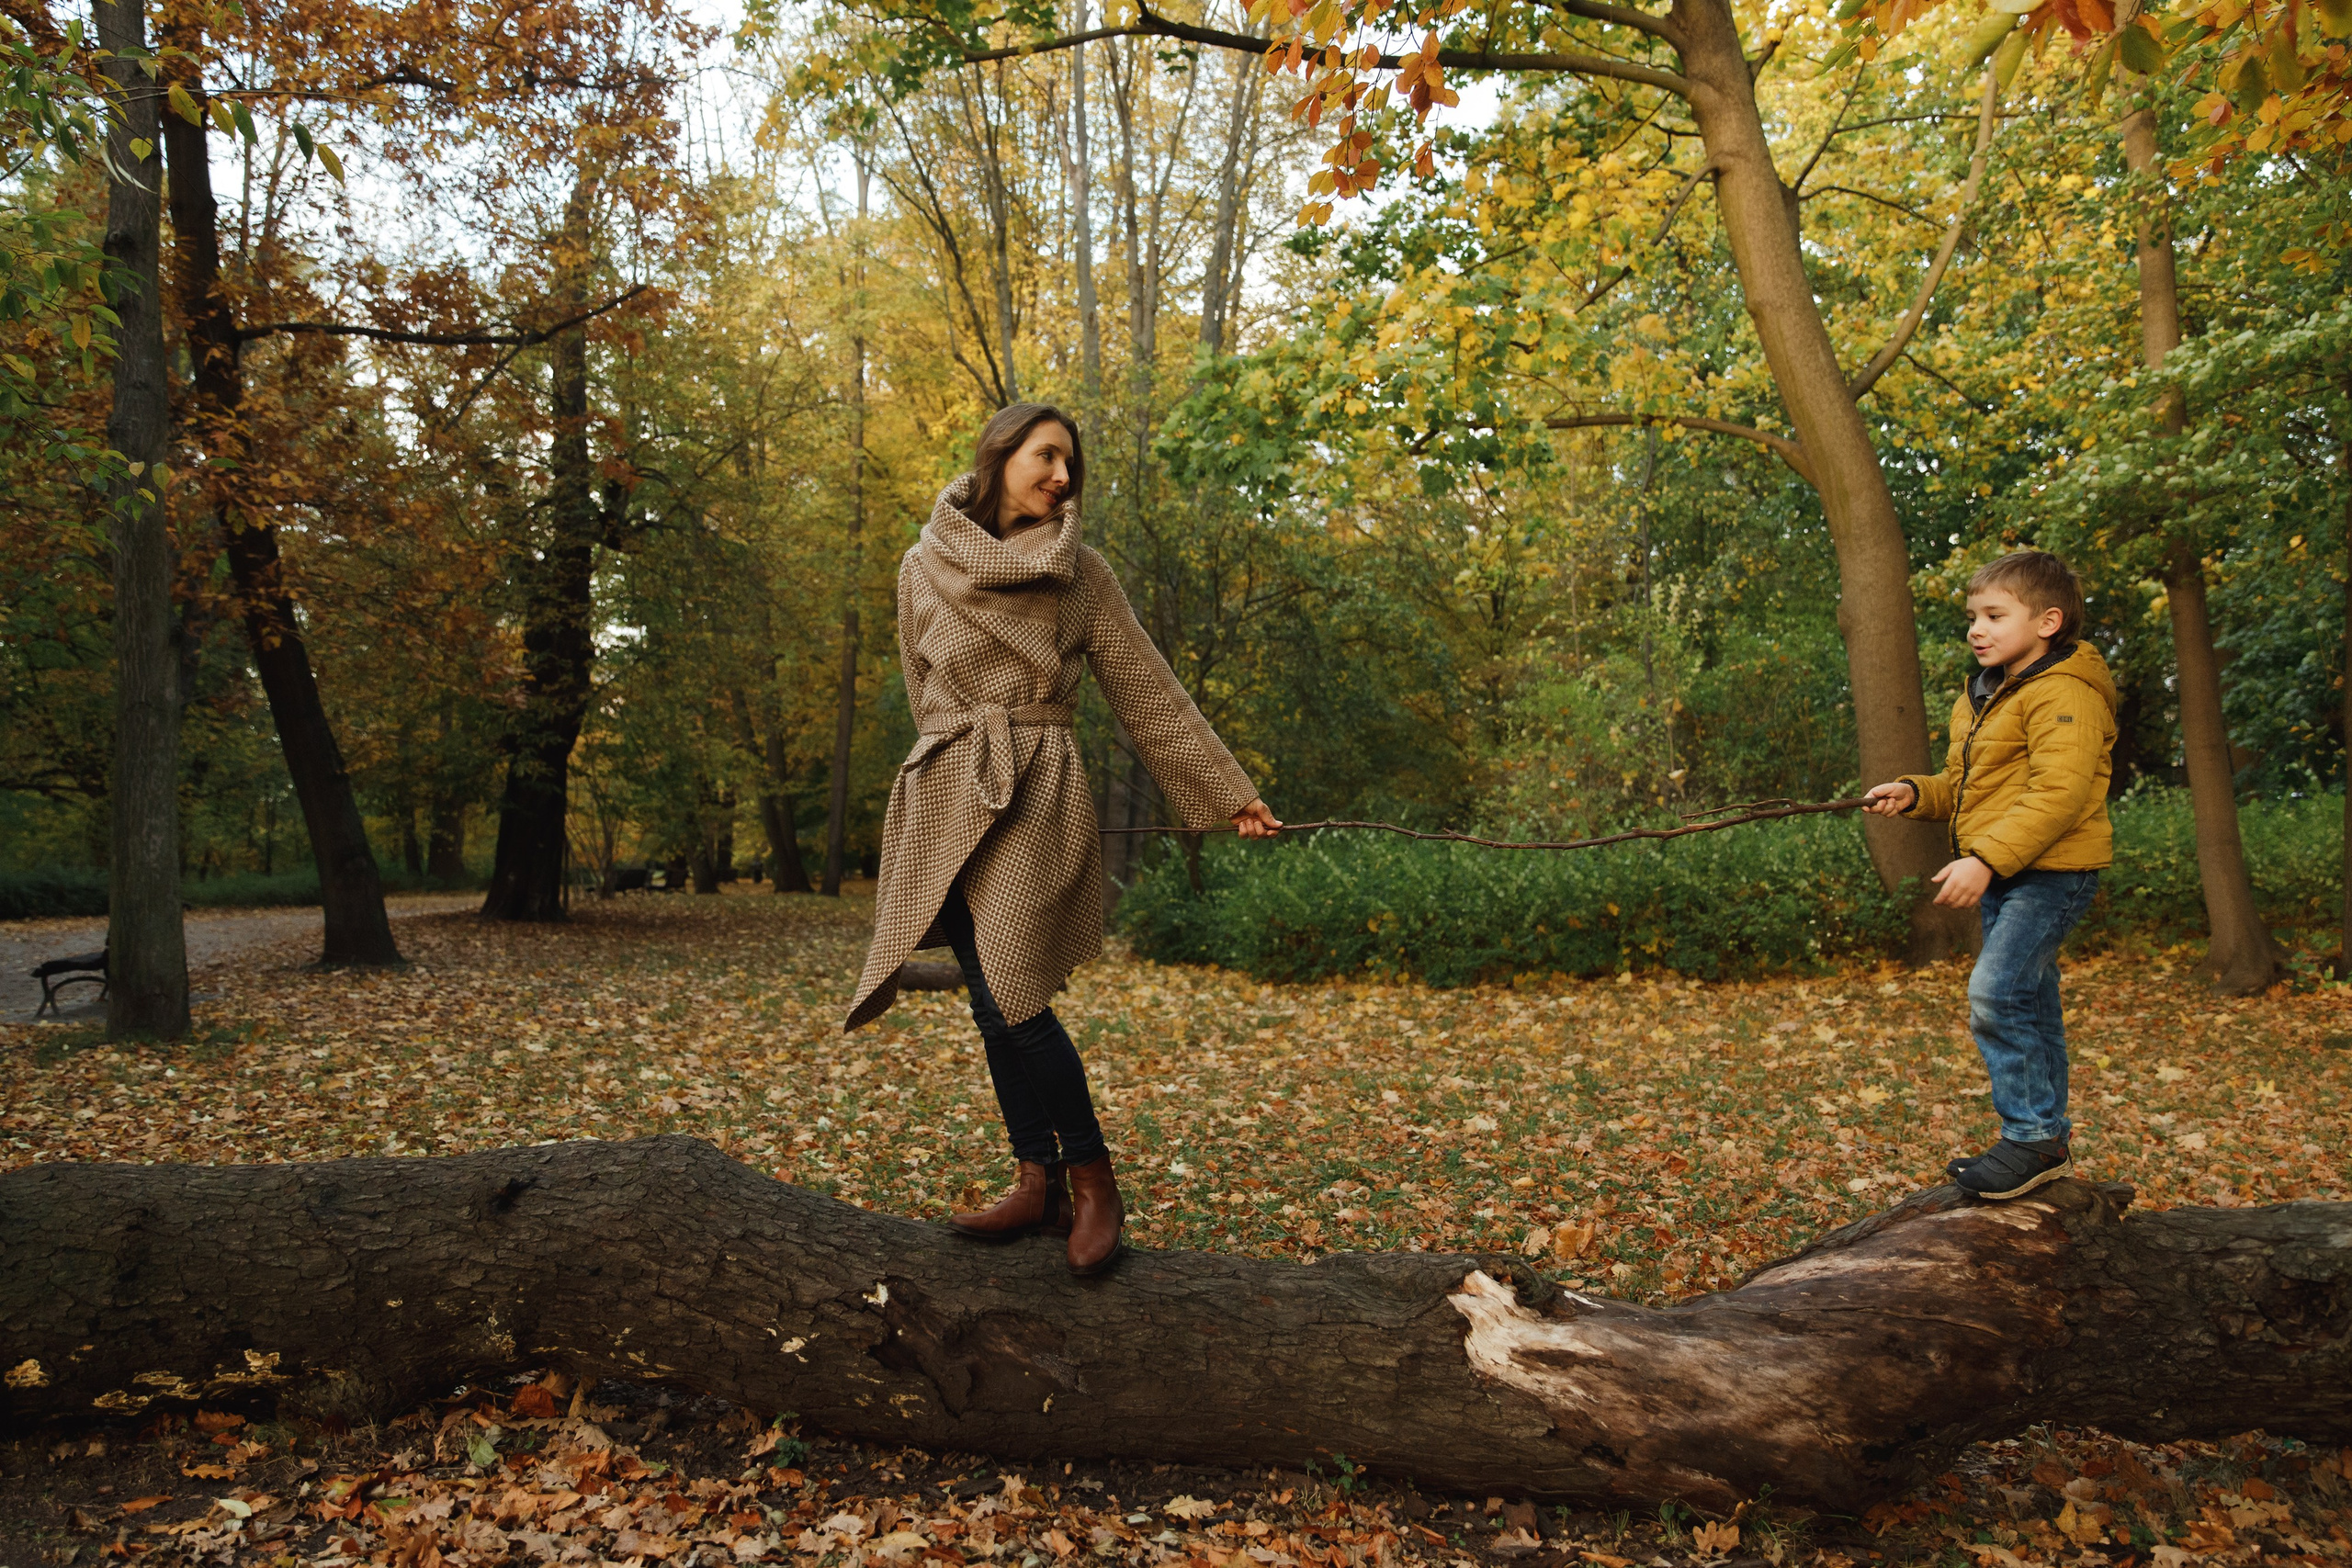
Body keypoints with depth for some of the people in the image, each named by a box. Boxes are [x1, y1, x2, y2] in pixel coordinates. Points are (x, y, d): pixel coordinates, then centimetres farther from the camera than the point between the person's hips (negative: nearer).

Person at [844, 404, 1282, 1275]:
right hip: (948, 800, 3)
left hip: (1036, 797, -3)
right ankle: (1037, 1185, 16)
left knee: (1012, 998, -14)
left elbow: (1149, 692, 7)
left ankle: (1093, 1185, 2)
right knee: (993, 1005, 4)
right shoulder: (923, 570, 7)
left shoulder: (1079, 573, 4)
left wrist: (1232, 793, 7)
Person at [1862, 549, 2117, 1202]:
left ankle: (2033, 1136, -8)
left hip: (2052, 872, -10)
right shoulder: (1982, 698, 16)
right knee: (2029, 1005, 14)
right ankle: (2049, 1137, 25)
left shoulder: (2062, 695, -15)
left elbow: (2058, 793, -26)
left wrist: (1985, 860, -32)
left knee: (1996, 992, -19)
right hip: (2003, 876, 10)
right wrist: (1915, 793, 4)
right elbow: (1965, 788, 24)